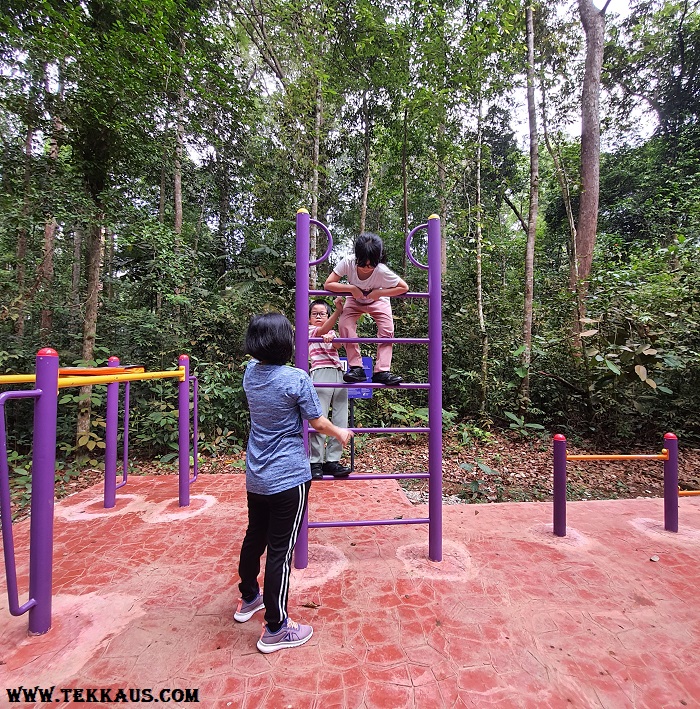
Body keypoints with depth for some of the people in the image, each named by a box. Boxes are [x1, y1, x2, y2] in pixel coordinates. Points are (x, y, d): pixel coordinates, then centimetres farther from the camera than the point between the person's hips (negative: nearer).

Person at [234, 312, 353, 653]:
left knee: (254, 537, 24)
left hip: (255, 477, 7)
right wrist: (340, 434, 9)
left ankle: (248, 598, 46)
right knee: (280, 551, 6)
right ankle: (275, 629, 21)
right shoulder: (296, 379, -20)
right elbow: (318, 422, -11)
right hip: (288, 478, -7)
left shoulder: (250, 373, -1)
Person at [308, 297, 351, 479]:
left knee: (340, 421, 0)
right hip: (320, 374, -5)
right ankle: (315, 462, 1)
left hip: (339, 375, 6)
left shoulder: (332, 333, 26)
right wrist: (338, 311, -28)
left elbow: (338, 345, 2)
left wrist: (331, 339, -22)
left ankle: (332, 461, 8)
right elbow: (323, 330, -13)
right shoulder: (309, 330, 11)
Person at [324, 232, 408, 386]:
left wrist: (379, 292, -33)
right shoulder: (348, 262, -32)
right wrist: (351, 288, -37)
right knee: (344, 324, -24)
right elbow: (328, 284, -28)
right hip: (354, 300, 1)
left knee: (387, 330, -21)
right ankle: (356, 368, -16)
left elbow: (404, 287, -25)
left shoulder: (382, 271, -35)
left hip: (378, 300, -1)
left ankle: (382, 371, -12)